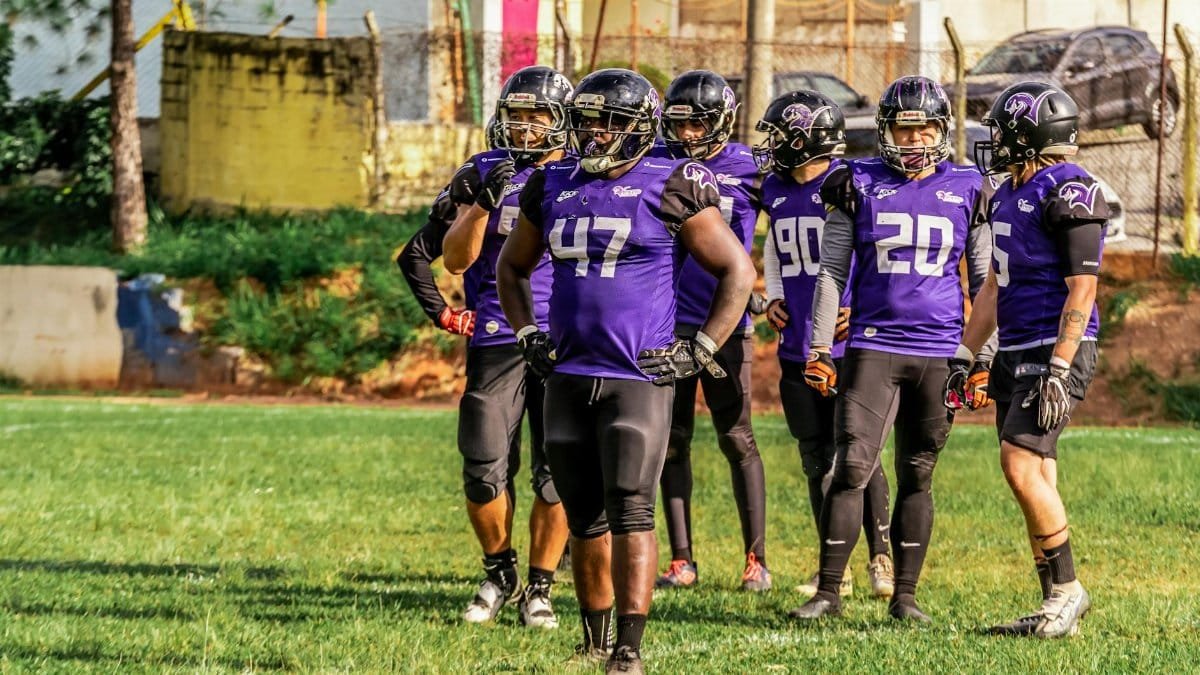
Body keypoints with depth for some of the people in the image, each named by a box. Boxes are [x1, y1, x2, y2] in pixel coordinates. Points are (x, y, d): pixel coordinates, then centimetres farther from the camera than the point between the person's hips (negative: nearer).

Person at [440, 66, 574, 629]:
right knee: (485, 470, -3)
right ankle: (499, 573, 19)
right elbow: (455, 260, -4)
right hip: (496, 343, 0)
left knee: (557, 475, -2)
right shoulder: (482, 174, 5)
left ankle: (538, 588, 10)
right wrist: (484, 202, -15)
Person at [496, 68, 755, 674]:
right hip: (568, 377, 5)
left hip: (640, 378, -5)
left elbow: (738, 272, 0)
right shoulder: (553, 188, 10)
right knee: (584, 517, 10)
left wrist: (701, 349, -5)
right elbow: (512, 267, 26)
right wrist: (527, 336, 14)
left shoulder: (670, 191, -5)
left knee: (630, 512, -12)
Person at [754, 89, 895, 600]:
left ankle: (880, 557, 10)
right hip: (797, 346, 6)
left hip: (847, 343, -6)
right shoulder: (776, 191, 9)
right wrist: (774, 297, 11)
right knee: (817, 459, 8)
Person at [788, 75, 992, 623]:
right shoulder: (858, 186, 3)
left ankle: (904, 595, 14)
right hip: (873, 346, -1)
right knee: (852, 467, -8)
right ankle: (828, 592, -2)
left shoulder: (968, 191, 6)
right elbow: (832, 272, 7)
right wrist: (821, 348, 2)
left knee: (917, 475, 6)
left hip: (940, 352, 1)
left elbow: (986, 282, 11)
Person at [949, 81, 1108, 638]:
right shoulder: (1009, 193, 16)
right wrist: (963, 357, 19)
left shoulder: (1069, 192, -13)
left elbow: (1082, 287, -16)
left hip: (1056, 348, -9)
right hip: (1016, 352, 9)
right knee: (1037, 480, 7)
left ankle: (1066, 589, -4)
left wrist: (1058, 372, -22)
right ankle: (1057, 607, 11)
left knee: (1022, 467, -16)